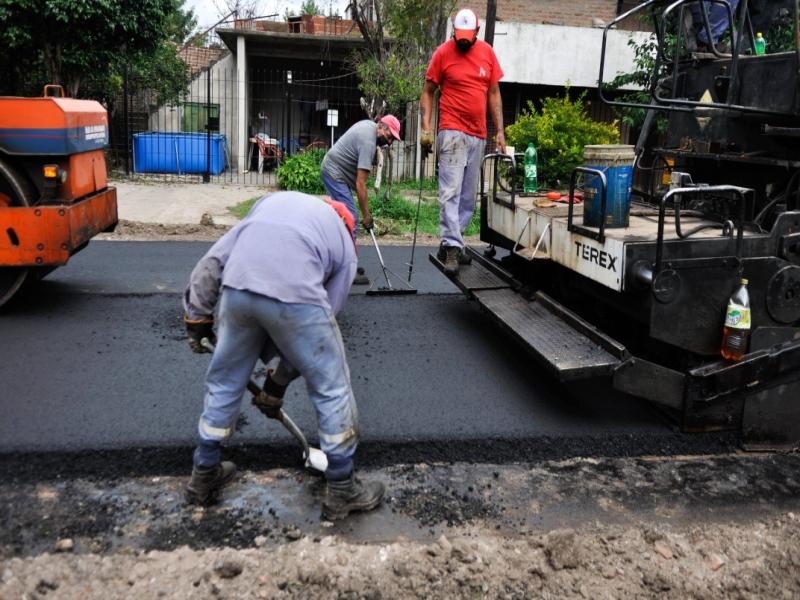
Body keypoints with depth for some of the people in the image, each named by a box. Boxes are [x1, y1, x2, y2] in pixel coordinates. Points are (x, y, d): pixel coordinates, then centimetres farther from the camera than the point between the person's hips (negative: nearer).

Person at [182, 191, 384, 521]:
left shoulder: (275, 200, 34)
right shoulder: (346, 248, 27)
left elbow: (215, 256, 22)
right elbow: (318, 326, 23)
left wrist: (198, 314, 25)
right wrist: (279, 381, 30)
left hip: (237, 288, 3)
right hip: (295, 295, -3)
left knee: (223, 383, 24)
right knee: (332, 391, 17)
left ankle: (204, 476, 42)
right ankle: (342, 491, 28)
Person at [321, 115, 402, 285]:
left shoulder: (369, 123, 4)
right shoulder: (368, 142, -25)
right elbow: (360, 184, -28)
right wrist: (366, 215, -25)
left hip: (335, 171, 11)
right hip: (335, 174, -11)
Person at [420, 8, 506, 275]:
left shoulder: (487, 52, 8)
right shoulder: (443, 53, -3)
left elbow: (494, 93, 13)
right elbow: (428, 92, 1)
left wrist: (500, 130, 7)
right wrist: (426, 127, -10)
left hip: (479, 135, 5)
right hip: (453, 132, -5)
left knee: (468, 195, 8)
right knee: (451, 192, -12)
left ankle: (450, 242, 19)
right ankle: (452, 247, -13)